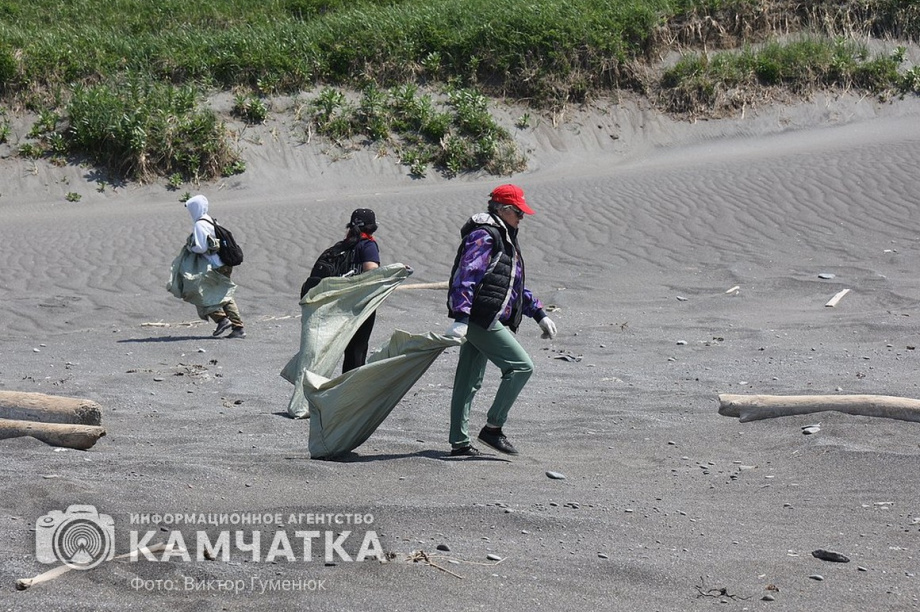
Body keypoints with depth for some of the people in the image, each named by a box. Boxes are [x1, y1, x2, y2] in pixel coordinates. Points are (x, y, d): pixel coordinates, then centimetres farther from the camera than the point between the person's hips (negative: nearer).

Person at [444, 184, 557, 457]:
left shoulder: (504, 238, 24)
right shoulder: (483, 235, -9)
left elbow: (515, 285, 32)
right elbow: (466, 276, -20)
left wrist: (539, 314, 28)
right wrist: (461, 317, -30)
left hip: (481, 321, 10)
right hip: (481, 319, -10)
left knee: (469, 382, 10)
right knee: (521, 366, -11)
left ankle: (459, 442, 13)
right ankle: (493, 428, -7)